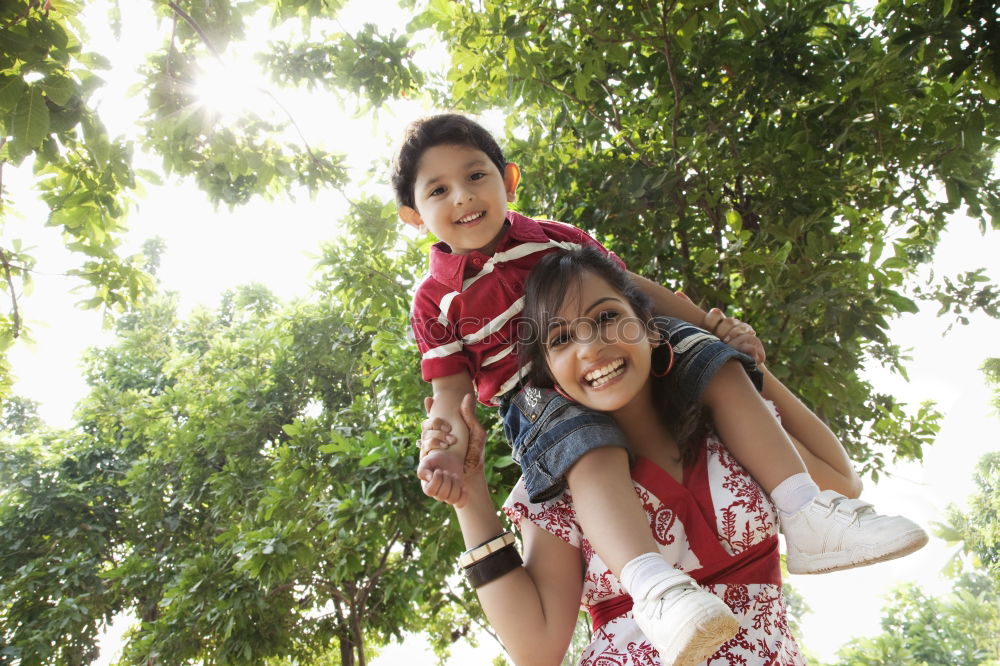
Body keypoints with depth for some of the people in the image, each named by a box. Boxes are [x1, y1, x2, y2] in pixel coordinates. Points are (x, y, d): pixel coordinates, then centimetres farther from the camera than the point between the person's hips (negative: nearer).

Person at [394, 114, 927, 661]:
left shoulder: (555, 238, 12)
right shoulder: (434, 302, 4)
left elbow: (632, 287, 15)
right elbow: (451, 389, 2)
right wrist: (448, 449, -19)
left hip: (621, 362, 5)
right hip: (537, 397, -4)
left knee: (719, 367, -12)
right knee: (591, 451, -37)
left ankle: (807, 522, -16)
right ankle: (652, 586, -52)